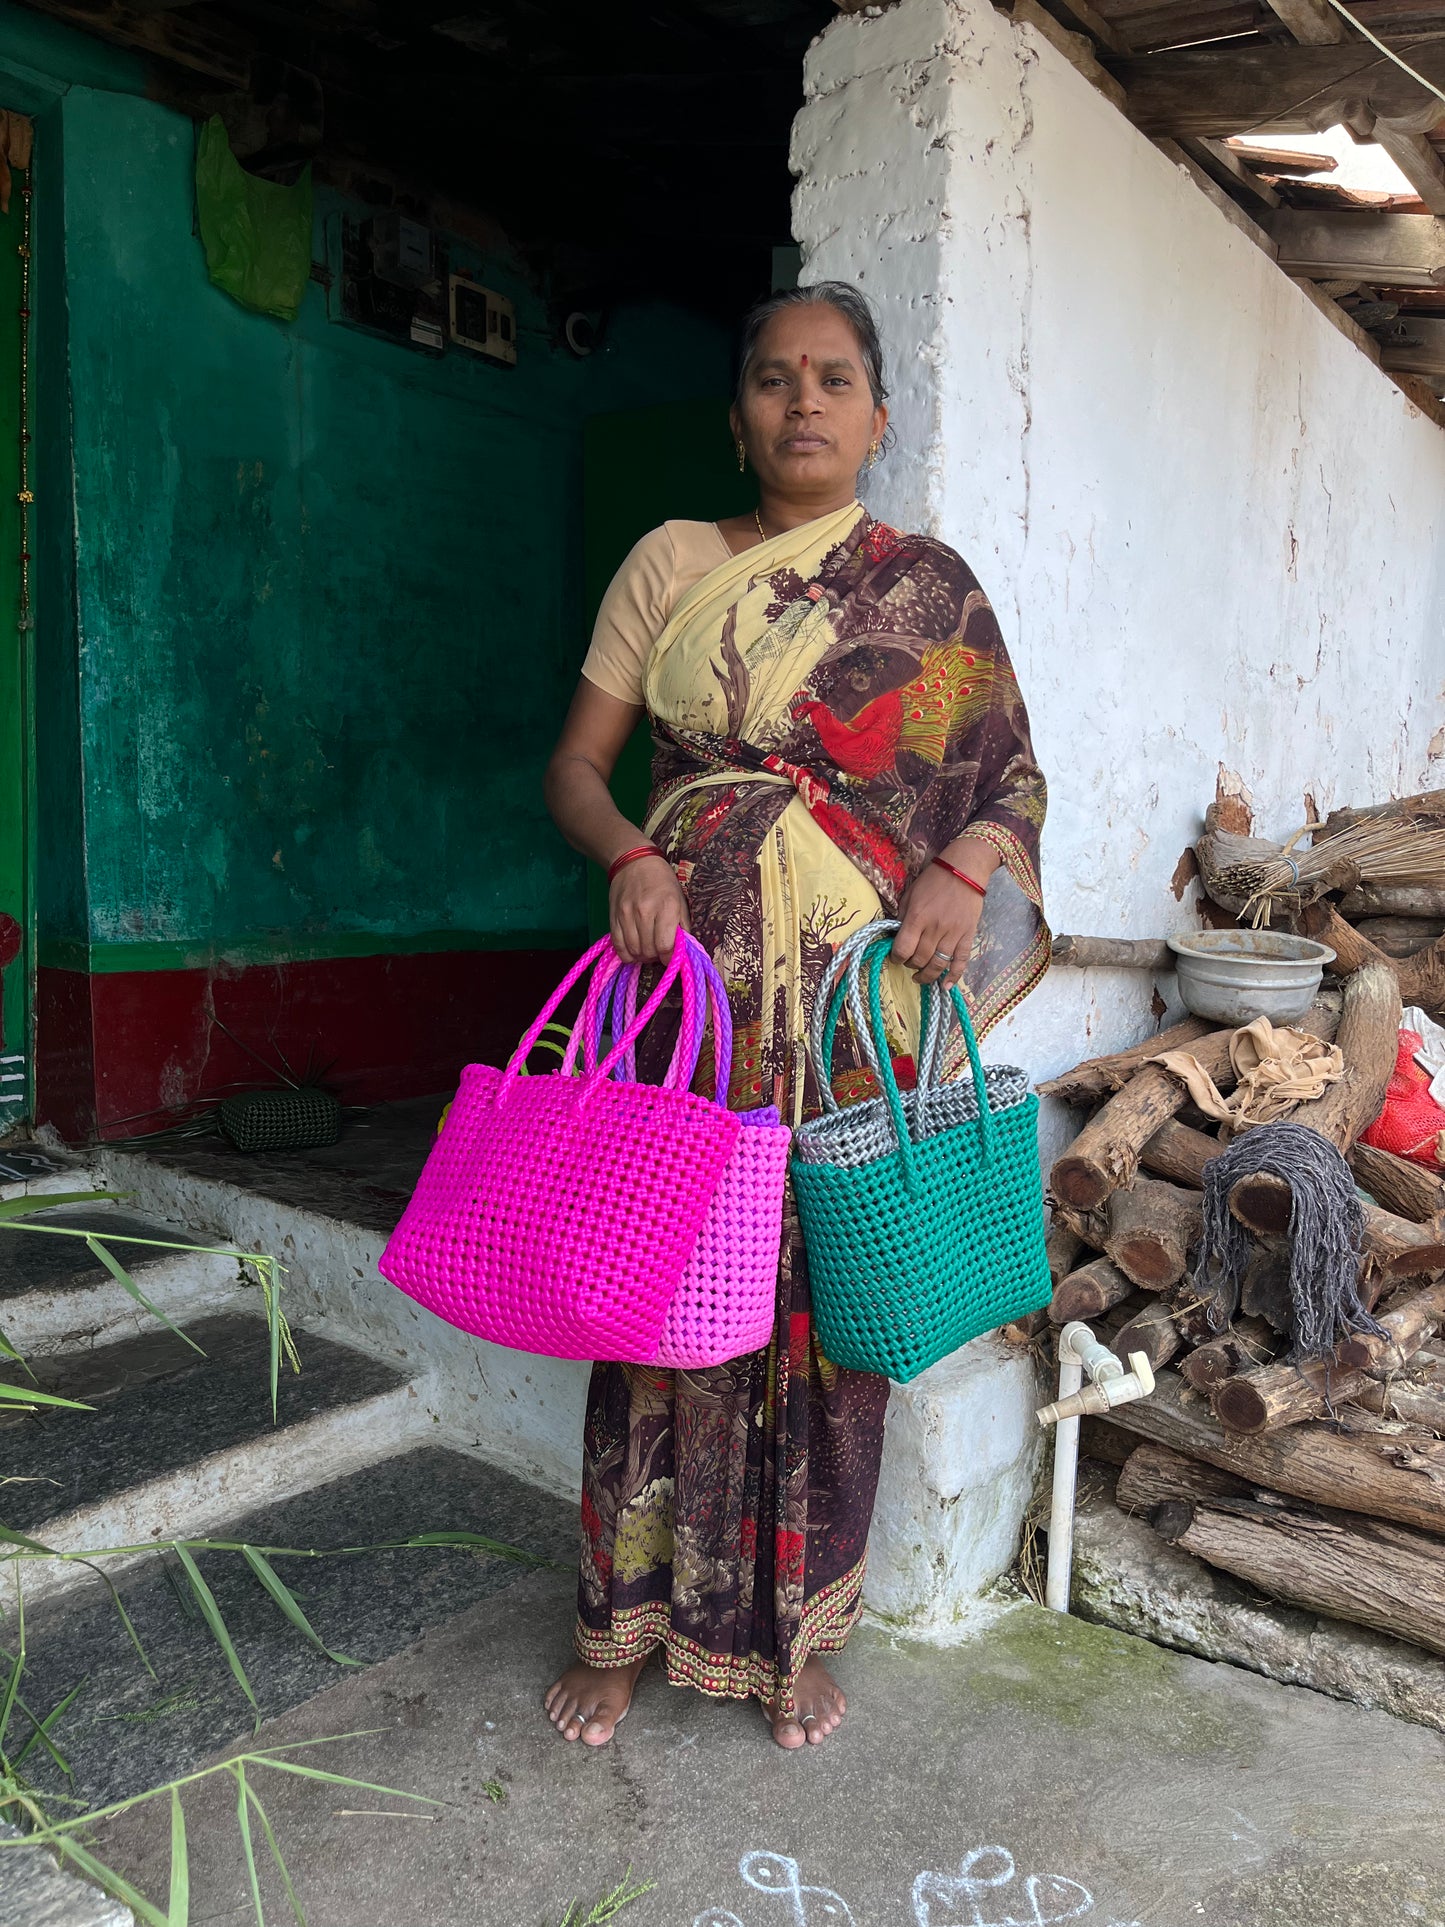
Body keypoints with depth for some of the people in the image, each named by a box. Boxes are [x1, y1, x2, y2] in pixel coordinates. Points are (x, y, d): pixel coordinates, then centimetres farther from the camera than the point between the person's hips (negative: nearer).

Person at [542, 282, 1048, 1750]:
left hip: (854, 990, 0)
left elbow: (1013, 773, 9)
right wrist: (630, 858, -13)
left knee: (826, 1298, 5)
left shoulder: (926, 586, 9)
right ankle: (626, 1622, 22)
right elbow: (576, 762, 7)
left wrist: (962, 868, -12)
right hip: (686, 969, 0)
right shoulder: (671, 562, 9)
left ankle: (794, 1632, 24)